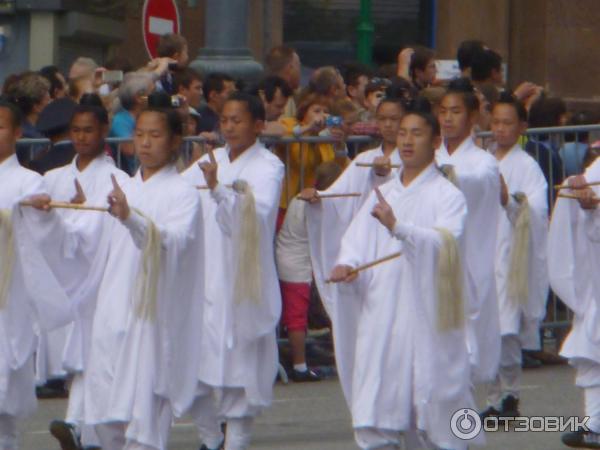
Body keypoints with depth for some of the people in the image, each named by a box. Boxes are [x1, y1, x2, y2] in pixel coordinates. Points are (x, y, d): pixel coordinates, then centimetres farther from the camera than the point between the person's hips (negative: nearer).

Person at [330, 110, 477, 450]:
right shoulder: (381, 195, 18)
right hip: (381, 317, 5)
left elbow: (445, 243, -18)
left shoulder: (447, 195, -1)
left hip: (428, 318, -5)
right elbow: (357, 239, 12)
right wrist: (346, 264, -11)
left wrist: (398, 227, -33)